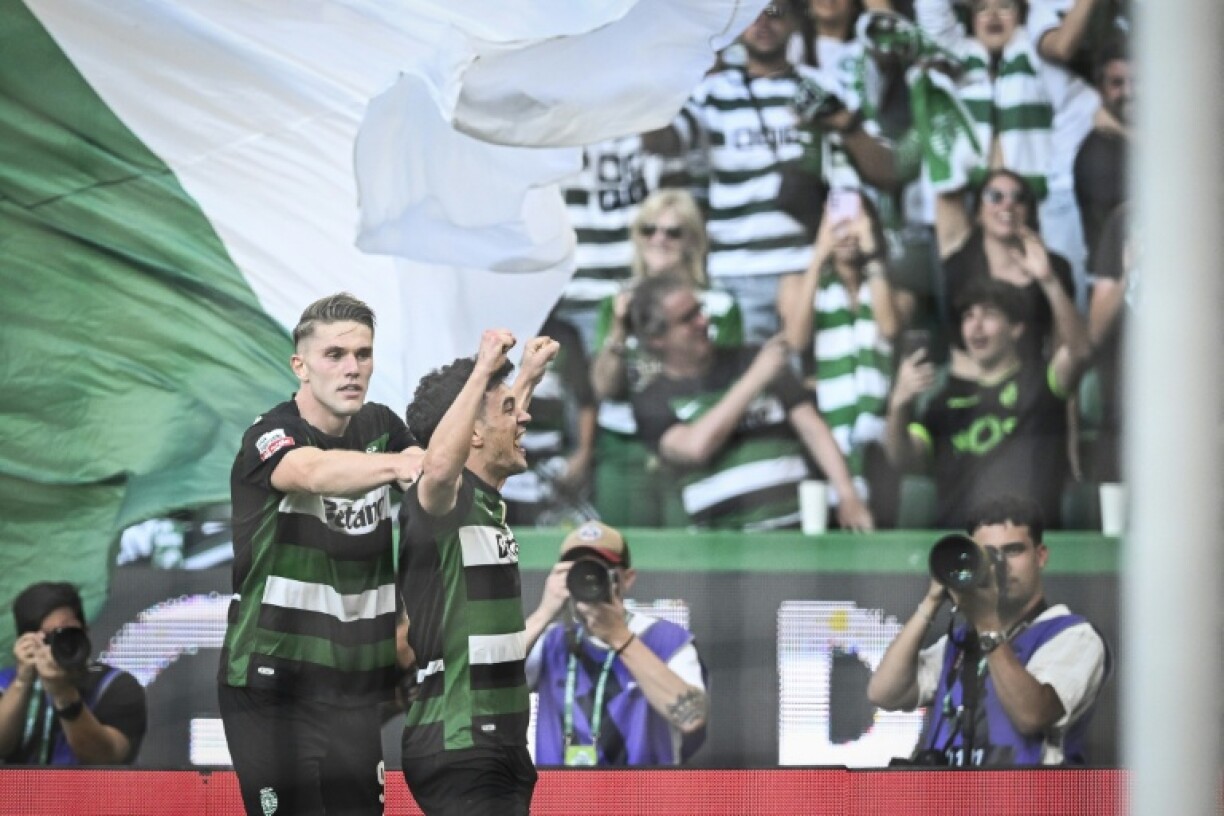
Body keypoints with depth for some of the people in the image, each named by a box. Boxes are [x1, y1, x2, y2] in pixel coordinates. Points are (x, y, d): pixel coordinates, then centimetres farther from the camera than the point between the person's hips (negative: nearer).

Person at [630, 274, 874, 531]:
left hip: (798, 527, 2)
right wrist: (755, 379, -9)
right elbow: (695, 447, -12)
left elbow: (812, 427, 9)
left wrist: (847, 495, -6)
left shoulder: (751, 360, 14)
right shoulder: (652, 401, 7)